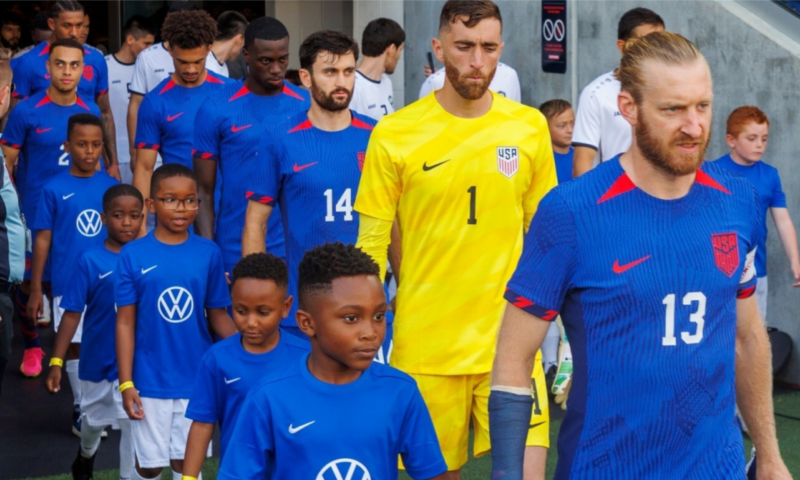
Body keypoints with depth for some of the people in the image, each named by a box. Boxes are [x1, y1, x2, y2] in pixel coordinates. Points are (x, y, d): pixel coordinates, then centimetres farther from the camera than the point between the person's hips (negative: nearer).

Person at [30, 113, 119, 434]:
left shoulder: (111, 187, 2)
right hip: (69, 284, -2)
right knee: (75, 345, 5)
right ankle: (81, 410, 17)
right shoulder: (54, 190, -4)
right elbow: (43, 240, -1)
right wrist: (36, 289, -1)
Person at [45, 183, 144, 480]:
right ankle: (86, 455, 55)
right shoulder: (90, 261, -12)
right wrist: (57, 361, -12)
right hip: (99, 359, 1)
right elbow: (72, 313, -10)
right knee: (95, 419, 23)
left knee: (134, 424, -1)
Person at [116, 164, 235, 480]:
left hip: (196, 380, 1)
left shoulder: (209, 253, -2)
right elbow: (125, 323, -4)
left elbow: (217, 315, 2)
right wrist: (126, 383, -7)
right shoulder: (133, 255, -7)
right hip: (150, 382, -1)